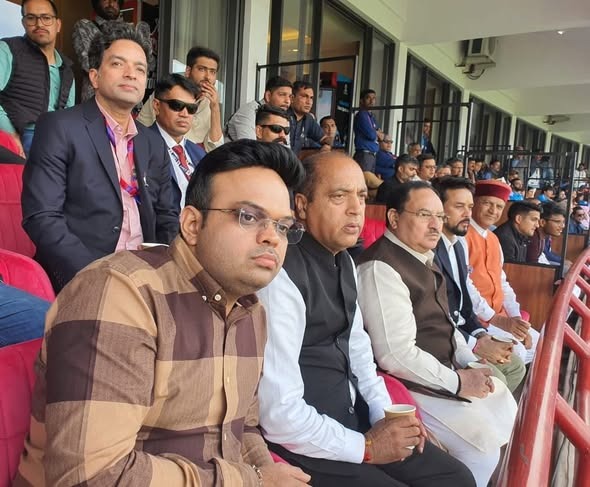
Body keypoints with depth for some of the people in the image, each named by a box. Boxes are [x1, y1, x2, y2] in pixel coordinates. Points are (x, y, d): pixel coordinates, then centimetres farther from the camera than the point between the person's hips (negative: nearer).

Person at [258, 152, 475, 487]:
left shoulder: (344, 261, 5)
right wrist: (366, 446, -13)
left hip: (356, 417, 8)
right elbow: (279, 413, -23)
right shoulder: (283, 277, -24)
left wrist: (385, 414, 4)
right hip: (311, 442, -8)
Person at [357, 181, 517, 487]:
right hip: (412, 382, -10)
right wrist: (457, 381, -17)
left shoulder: (423, 258, 8)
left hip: (446, 370, 10)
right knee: (483, 446, -12)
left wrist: (470, 364, 2)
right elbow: (397, 355, -28)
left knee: (505, 404, 18)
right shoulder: (381, 268, -25)